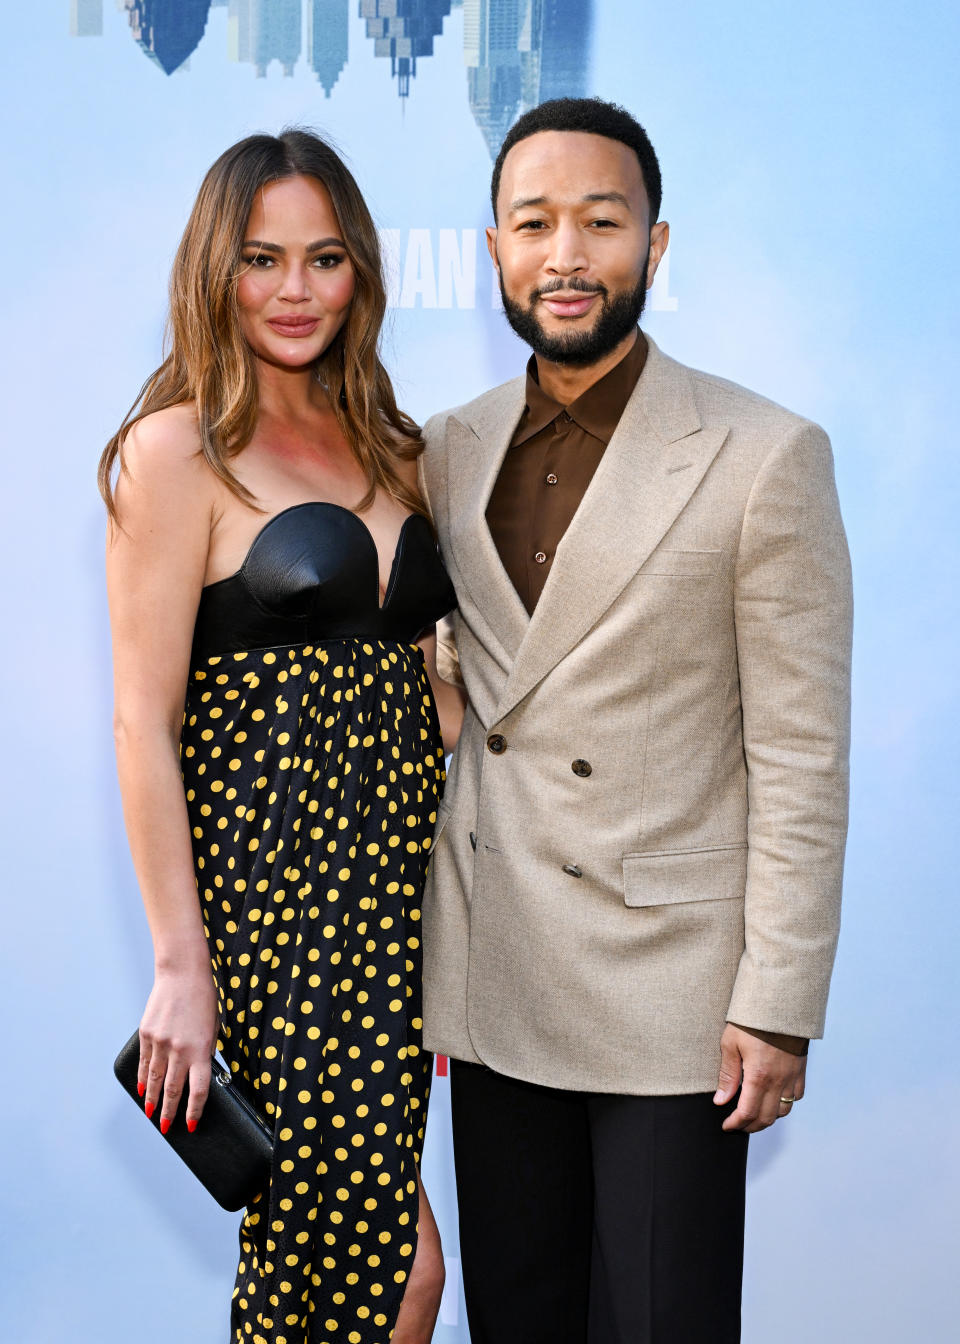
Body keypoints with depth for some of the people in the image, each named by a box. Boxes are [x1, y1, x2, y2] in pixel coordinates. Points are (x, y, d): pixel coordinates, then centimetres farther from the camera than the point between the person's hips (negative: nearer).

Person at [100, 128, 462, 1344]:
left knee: (342, 1227, 9)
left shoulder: (381, 446, 13)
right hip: (272, 876, -6)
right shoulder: (177, 450, -6)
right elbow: (144, 721, -10)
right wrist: (179, 962, -13)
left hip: (403, 872, 6)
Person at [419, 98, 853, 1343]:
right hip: (491, 979, 5)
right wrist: (412, 946, 11)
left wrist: (779, 1006, -11)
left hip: (669, 988, -4)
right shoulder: (450, 450, 6)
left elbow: (802, 756, -10)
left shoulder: (764, 456, -9)